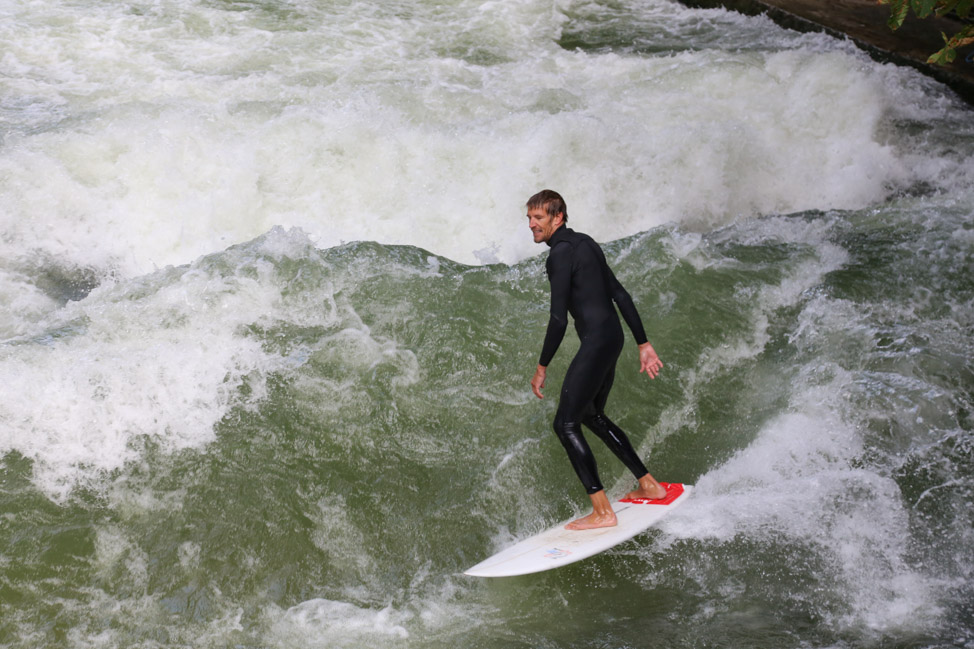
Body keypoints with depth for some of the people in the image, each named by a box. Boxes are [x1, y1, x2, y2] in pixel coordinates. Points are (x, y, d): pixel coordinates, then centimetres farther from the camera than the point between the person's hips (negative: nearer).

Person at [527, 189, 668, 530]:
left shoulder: (560, 253, -13)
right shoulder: (585, 243, 16)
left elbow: (558, 319, -17)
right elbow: (621, 295, 17)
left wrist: (542, 367, -10)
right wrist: (643, 344, 19)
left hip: (595, 342, -10)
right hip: (613, 336, 10)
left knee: (566, 425, -6)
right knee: (592, 416, 25)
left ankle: (602, 512, -9)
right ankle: (648, 484, 31)